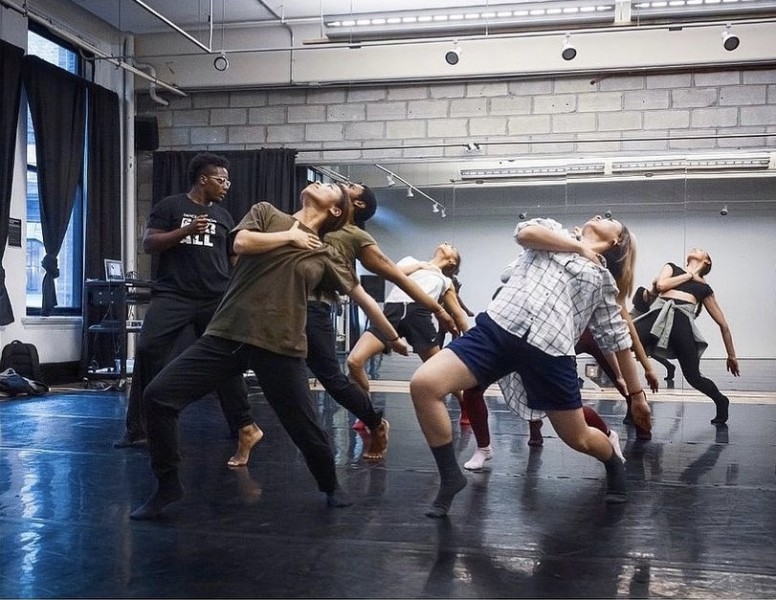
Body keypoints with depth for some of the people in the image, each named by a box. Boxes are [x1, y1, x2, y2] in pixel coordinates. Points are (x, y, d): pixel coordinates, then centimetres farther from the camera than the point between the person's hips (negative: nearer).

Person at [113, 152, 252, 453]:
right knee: (148, 350, -13)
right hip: (172, 295, -3)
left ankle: (242, 423, 19)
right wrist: (186, 230, -14)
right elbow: (148, 244, -3)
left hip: (216, 299, 4)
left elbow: (235, 257, 22)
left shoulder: (223, 215, 17)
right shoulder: (170, 206, 4)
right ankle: (137, 429, -3)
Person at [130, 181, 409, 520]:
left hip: (280, 347, 0)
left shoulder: (326, 255, 10)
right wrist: (290, 237, 2)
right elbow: (242, 243, -7)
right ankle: (167, 485, 8)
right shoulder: (266, 213, 12)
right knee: (158, 396, -10)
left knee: (305, 428, 1)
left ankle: (330, 486, 32)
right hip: (226, 335, 1)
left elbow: (362, 297, 16)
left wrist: (393, 338, 21)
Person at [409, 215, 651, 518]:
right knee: (423, 384, -18)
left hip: (550, 348, 0)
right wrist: (579, 245, 10)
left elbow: (619, 340, 23)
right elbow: (525, 232, 2)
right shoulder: (553, 229, 25)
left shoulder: (603, 279, 21)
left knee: (578, 438, 6)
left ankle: (615, 464, 44)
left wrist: (637, 394, 23)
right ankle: (450, 477, 1)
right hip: (499, 327, 0)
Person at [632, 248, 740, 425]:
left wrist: (731, 355, 27)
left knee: (693, 377, -7)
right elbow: (661, 285, 7)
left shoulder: (705, 288, 25)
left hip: (681, 320, 0)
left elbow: (722, 324, 27)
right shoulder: (672, 267, 29)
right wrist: (688, 275, 17)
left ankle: (721, 401, 25)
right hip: (657, 314, 0)